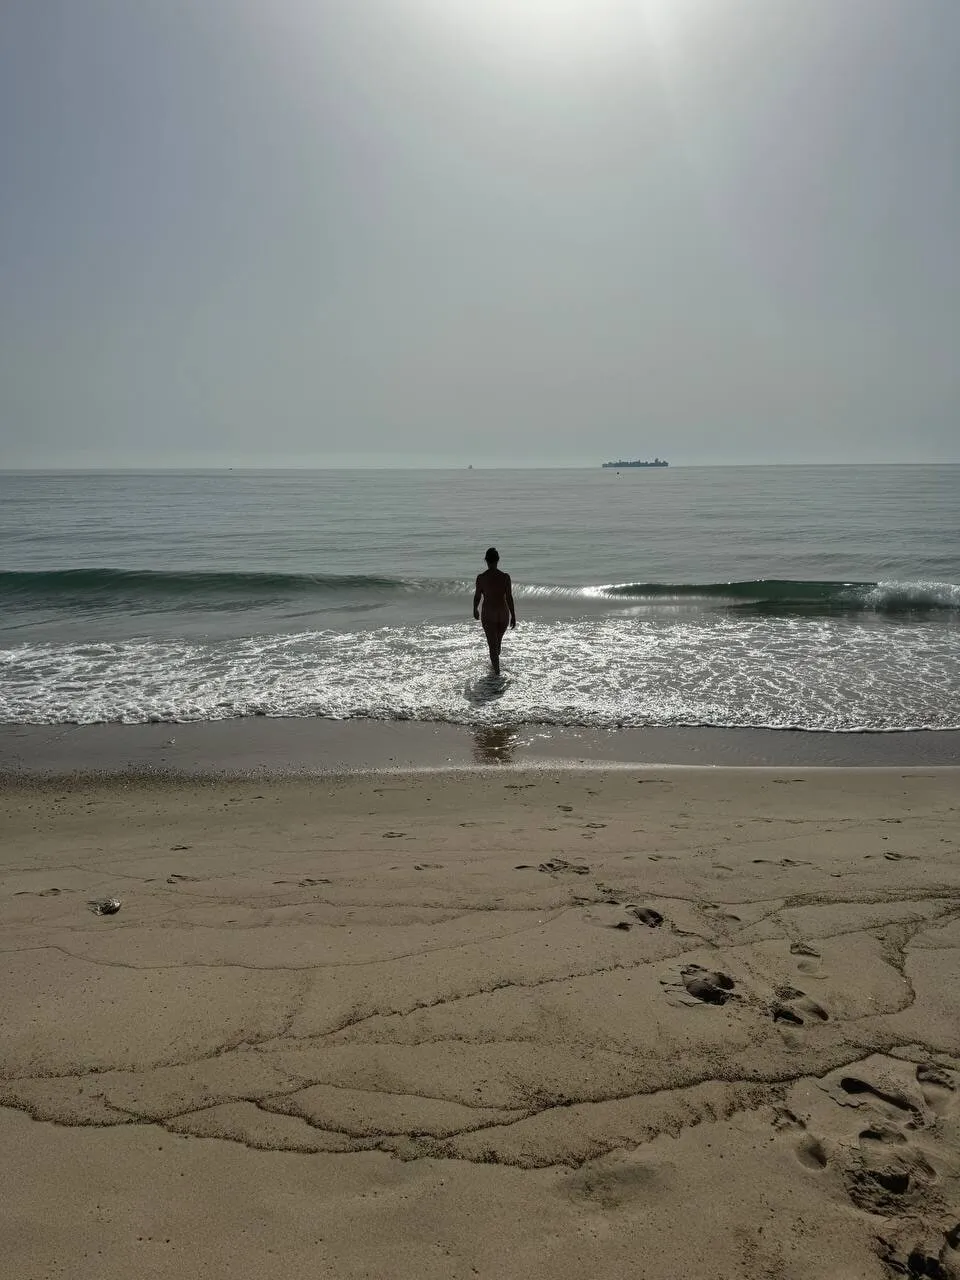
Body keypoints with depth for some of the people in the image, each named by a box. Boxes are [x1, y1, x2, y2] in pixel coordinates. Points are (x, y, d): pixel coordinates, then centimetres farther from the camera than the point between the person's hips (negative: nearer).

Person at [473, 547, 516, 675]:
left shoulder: (481, 578, -12)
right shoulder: (505, 577, -11)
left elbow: (477, 596, -3)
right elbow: (509, 598, -10)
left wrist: (475, 610, 16)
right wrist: (513, 616, -1)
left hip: (488, 614, -2)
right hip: (503, 613, 2)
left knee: (492, 644, 3)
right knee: (498, 640, 25)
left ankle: (497, 671, 0)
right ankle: (494, 662, 46)